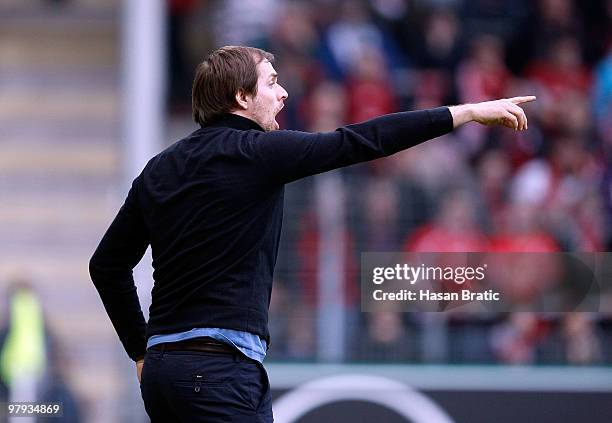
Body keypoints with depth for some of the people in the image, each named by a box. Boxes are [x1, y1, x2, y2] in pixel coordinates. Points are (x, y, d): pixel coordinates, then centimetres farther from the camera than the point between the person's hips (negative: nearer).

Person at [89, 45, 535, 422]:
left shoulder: (160, 169, 15)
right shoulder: (255, 152, -7)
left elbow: (108, 265, 19)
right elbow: (361, 141, -9)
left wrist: (141, 351, 24)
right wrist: (468, 113, -5)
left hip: (162, 364, 8)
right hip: (220, 368, -8)